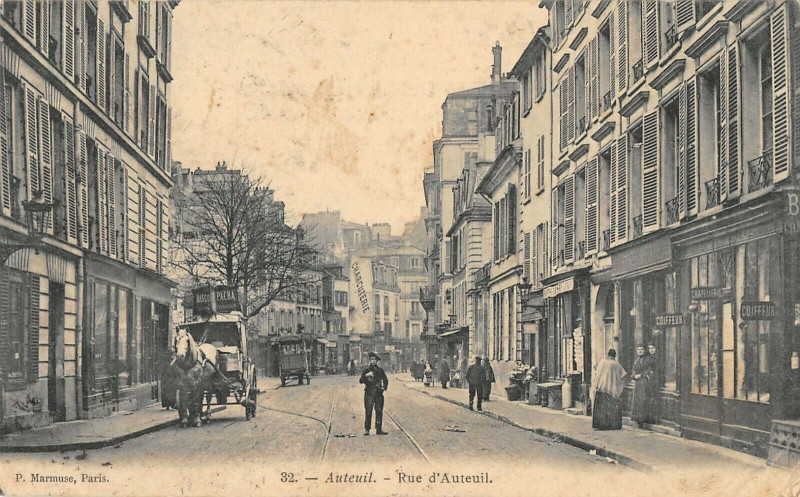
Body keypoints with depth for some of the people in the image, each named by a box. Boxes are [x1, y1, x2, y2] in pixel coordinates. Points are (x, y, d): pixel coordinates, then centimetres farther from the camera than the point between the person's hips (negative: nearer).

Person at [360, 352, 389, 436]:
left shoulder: (380, 370, 10)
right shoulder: (367, 370, 3)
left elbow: (385, 380, 21)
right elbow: (361, 381, -4)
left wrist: (384, 387, 4)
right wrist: (366, 375, -20)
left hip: (378, 393, 3)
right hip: (369, 393, -3)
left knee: (379, 411, 1)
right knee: (368, 411, -6)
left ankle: (379, 429, 7)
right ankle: (367, 429, -2)